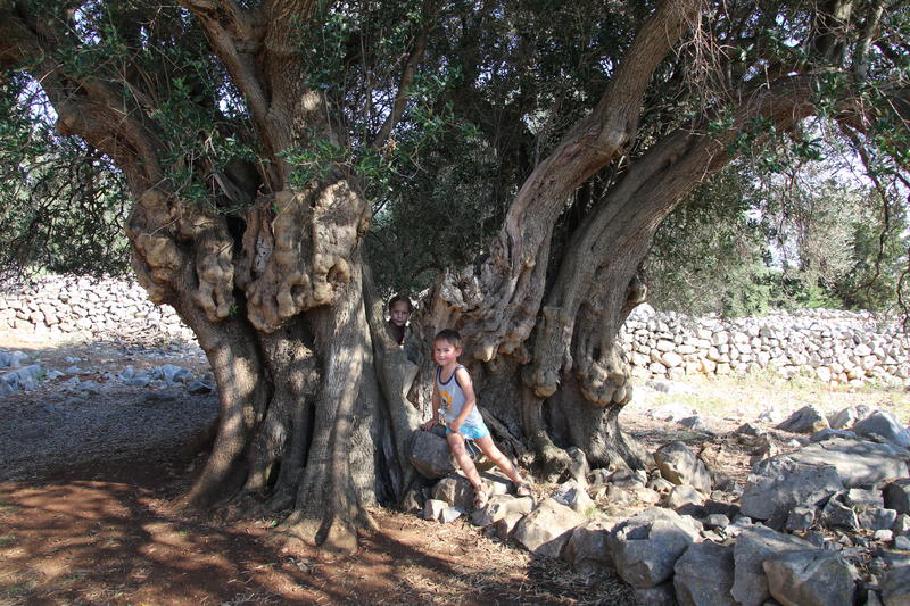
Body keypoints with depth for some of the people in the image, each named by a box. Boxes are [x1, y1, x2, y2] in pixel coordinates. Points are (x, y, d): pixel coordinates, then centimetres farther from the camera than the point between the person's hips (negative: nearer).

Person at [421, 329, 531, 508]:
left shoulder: (460, 372, -20)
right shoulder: (439, 370, 0)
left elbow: (470, 400, -22)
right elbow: (436, 395, 16)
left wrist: (459, 421, -20)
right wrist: (435, 417, 19)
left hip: (470, 420, -4)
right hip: (452, 423, 5)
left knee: (493, 453, 2)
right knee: (457, 449, -25)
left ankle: (519, 481, 18)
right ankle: (479, 488, -22)